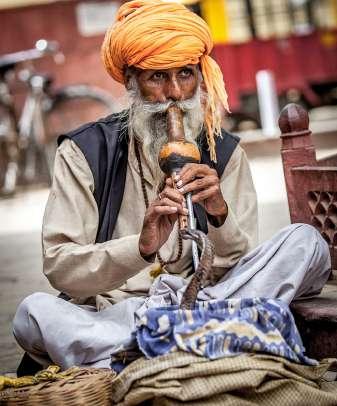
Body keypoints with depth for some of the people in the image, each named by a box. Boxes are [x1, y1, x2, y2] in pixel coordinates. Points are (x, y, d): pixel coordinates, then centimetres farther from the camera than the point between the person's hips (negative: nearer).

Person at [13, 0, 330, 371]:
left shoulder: (224, 154, 8)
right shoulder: (84, 151, 0)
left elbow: (241, 268, 1)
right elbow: (58, 267, -9)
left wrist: (220, 214, -20)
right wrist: (141, 247, -27)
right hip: (108, 313, -2)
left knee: (305, 241, -16)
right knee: (35, 310, -32)